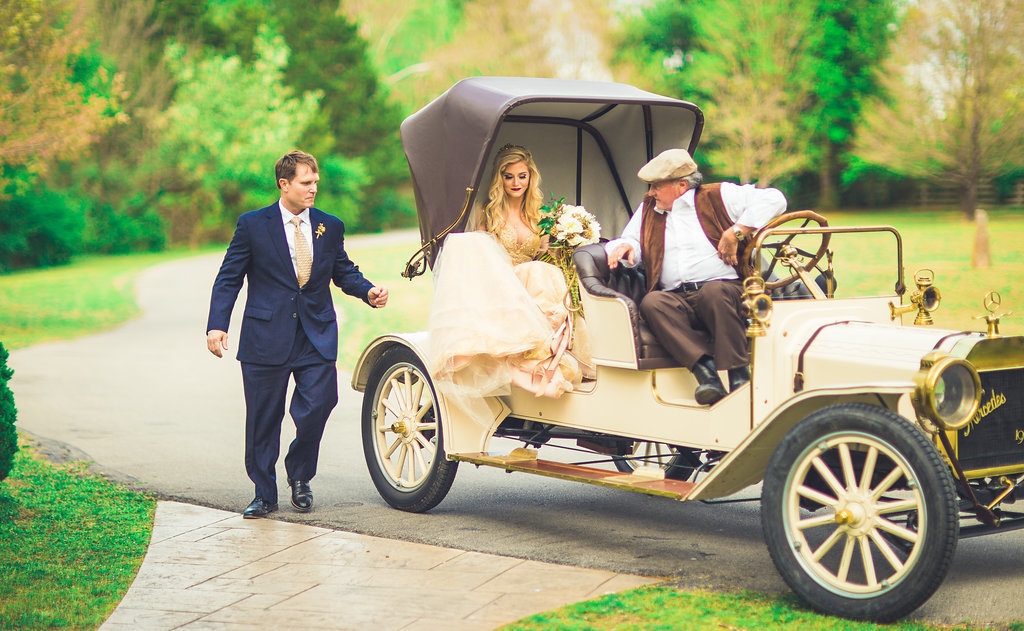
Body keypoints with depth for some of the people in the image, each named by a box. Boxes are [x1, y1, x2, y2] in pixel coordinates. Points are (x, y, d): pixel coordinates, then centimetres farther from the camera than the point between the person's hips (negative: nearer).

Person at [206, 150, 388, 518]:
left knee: (317, 406, -11)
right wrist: (217, 325, -9)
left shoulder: (330, 226, 9)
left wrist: (368, 292, -5)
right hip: (266, 336, -2)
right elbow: (229, 279, 1)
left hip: (316, 338, 2)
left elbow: (344, 272, 16)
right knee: (263, 419, 4)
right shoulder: (253, 225, 0)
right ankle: (264, 494, 20)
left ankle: (299, 475, 16)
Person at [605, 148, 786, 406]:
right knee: (651, 303, -29)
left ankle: (739, 374, -33)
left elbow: (773, 200, 0)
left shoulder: (716, 196, 8)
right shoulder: (647, 210, 24)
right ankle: (705, 372, -41)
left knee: (713, 292, -38)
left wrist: (736, 232, -8)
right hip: (676, 300, 4)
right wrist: (626, 247, 1)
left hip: (725, 290, -3)